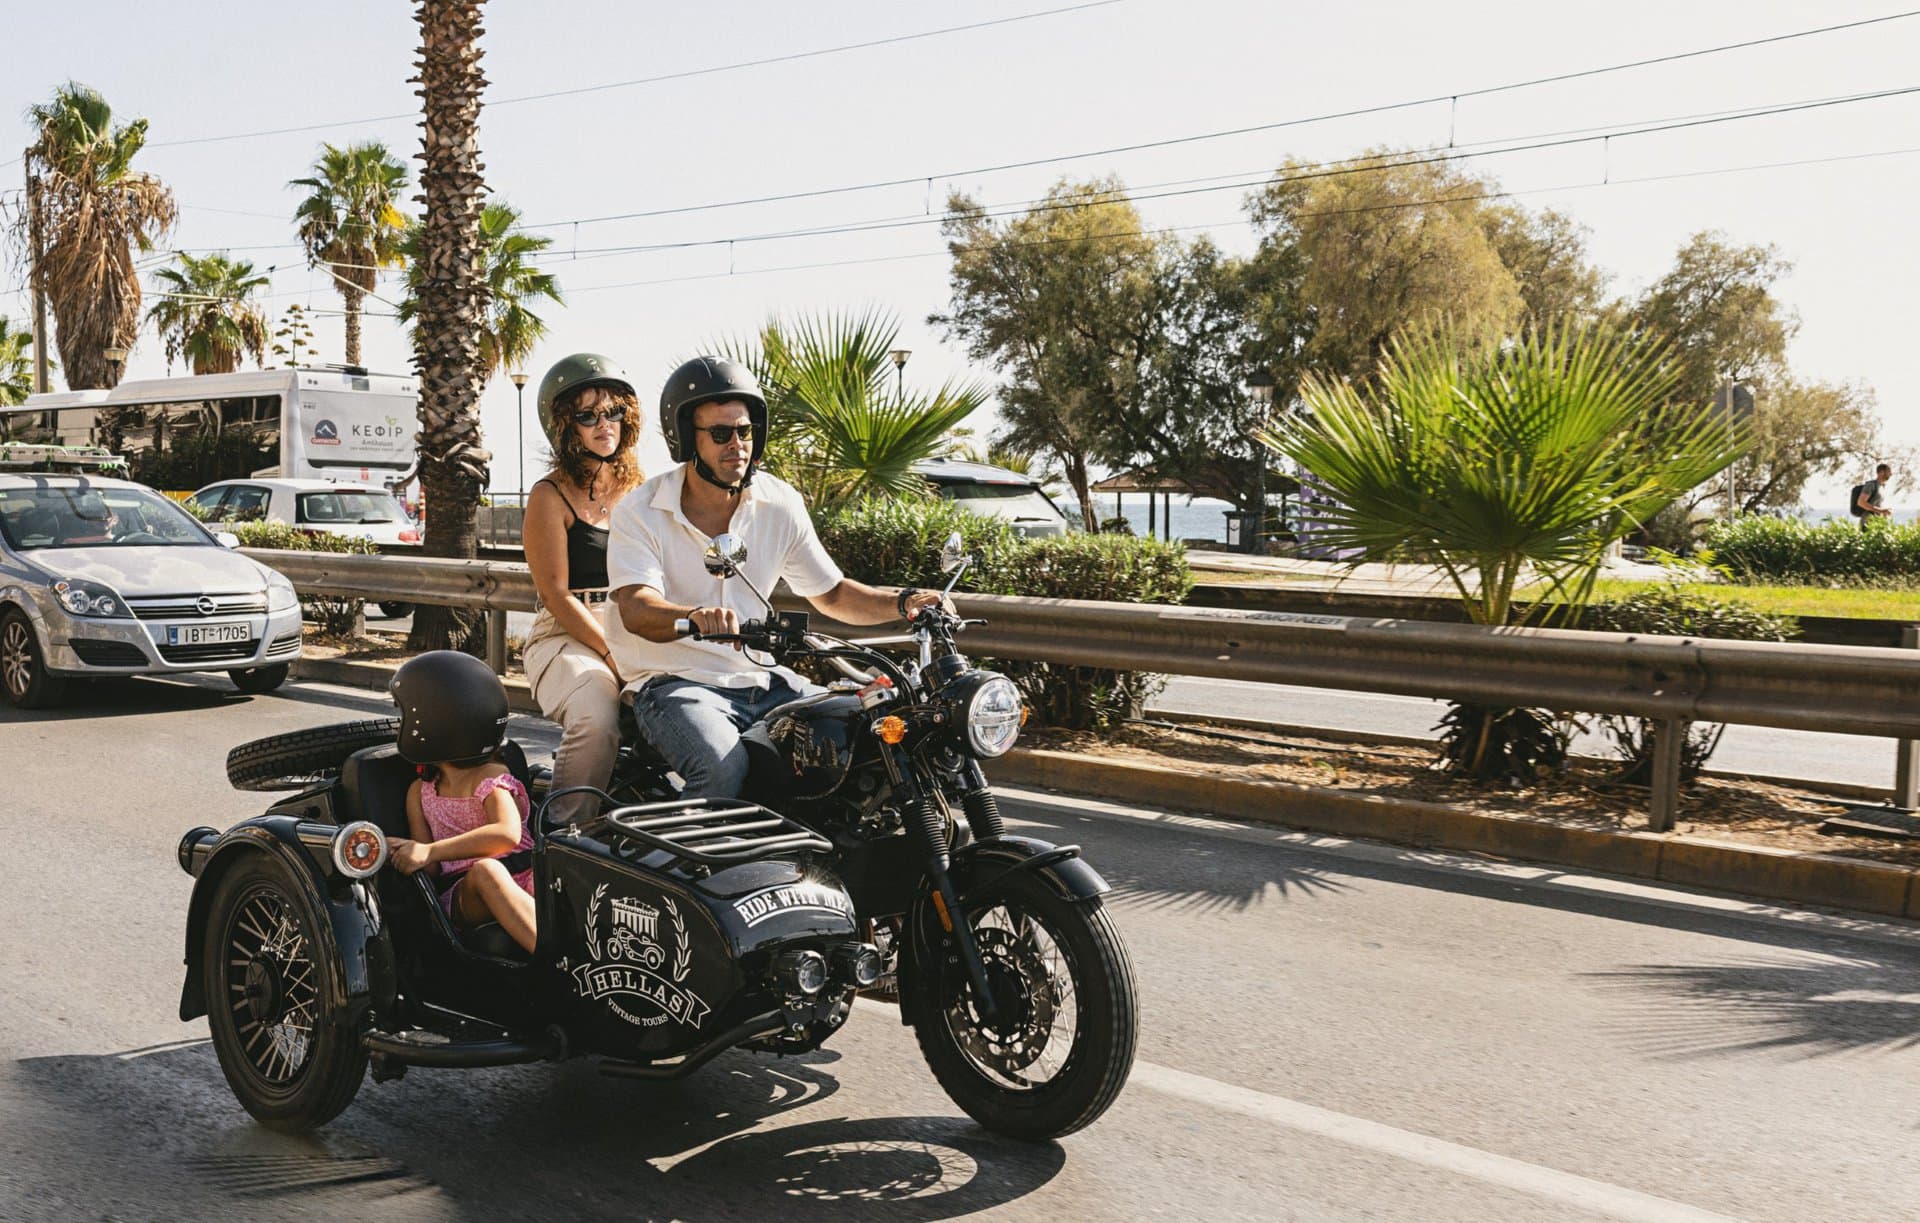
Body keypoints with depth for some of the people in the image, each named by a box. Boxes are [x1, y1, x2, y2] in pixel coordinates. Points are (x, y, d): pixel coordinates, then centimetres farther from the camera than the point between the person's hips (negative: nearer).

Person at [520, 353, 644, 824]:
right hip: (567, 637, -5)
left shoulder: (641, 490, 16)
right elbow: (556, 594, -7)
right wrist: (613, 655, -17)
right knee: (597, 719, -35)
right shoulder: (550, 496, 0)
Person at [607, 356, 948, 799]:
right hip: (674, 681, -4)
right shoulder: (640, 513, -8)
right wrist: (696, 616, -45)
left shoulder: (780, 504, 4)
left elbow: (830, 593, 12)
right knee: (723, 766, -33)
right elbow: (636, 610, -23)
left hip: (760, 678, 5)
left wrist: (904, 602, -6)